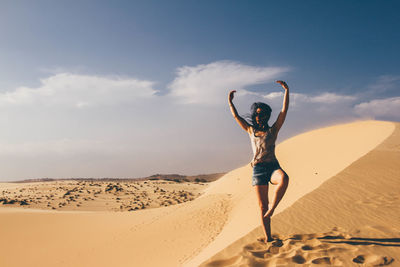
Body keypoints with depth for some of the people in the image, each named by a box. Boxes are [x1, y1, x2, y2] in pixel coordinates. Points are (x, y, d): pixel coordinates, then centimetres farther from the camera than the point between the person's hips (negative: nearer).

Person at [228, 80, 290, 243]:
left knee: (284, 179, -37)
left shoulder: (273, 130, 10)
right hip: (258, 170, 1)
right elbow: (236, 116, 22)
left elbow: (284, 110, 3)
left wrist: (286, 90, -1)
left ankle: (272, 208, -23)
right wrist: (230, 101, 26)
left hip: (273, 167, -1)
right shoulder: (251, 130, 16)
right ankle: (268, 239, 4)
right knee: (262, 206, -2)